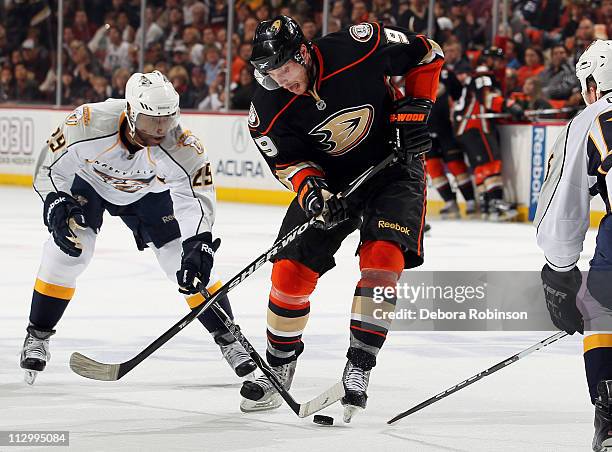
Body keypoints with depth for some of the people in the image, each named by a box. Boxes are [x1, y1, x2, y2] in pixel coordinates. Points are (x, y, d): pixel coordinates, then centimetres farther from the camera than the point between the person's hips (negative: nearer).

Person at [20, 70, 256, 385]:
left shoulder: (181, 145, -36)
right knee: (67, 251, -20)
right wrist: (57, 207, -39)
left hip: (147, 191, 1)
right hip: (86, 182, -1)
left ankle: (228, 339, 9)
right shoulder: (89, 124, -38)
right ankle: (37, 336, -1)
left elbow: (197, 196, -38)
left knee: (188, 263, -8)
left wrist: (198, 244, -53)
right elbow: (49, 169, -24)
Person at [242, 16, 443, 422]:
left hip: (393, 164, -3)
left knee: (382, 256, -23)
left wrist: (413, 111, -14)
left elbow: (427, 54, -11)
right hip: (329, 177, 3)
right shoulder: (270, 107, -18)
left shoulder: (359, 48, -27)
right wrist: (310, 189, -30)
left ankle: (359, 368, -19)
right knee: (291, 267, -4)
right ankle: (279, 365, 17)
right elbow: (287, 159, -10)